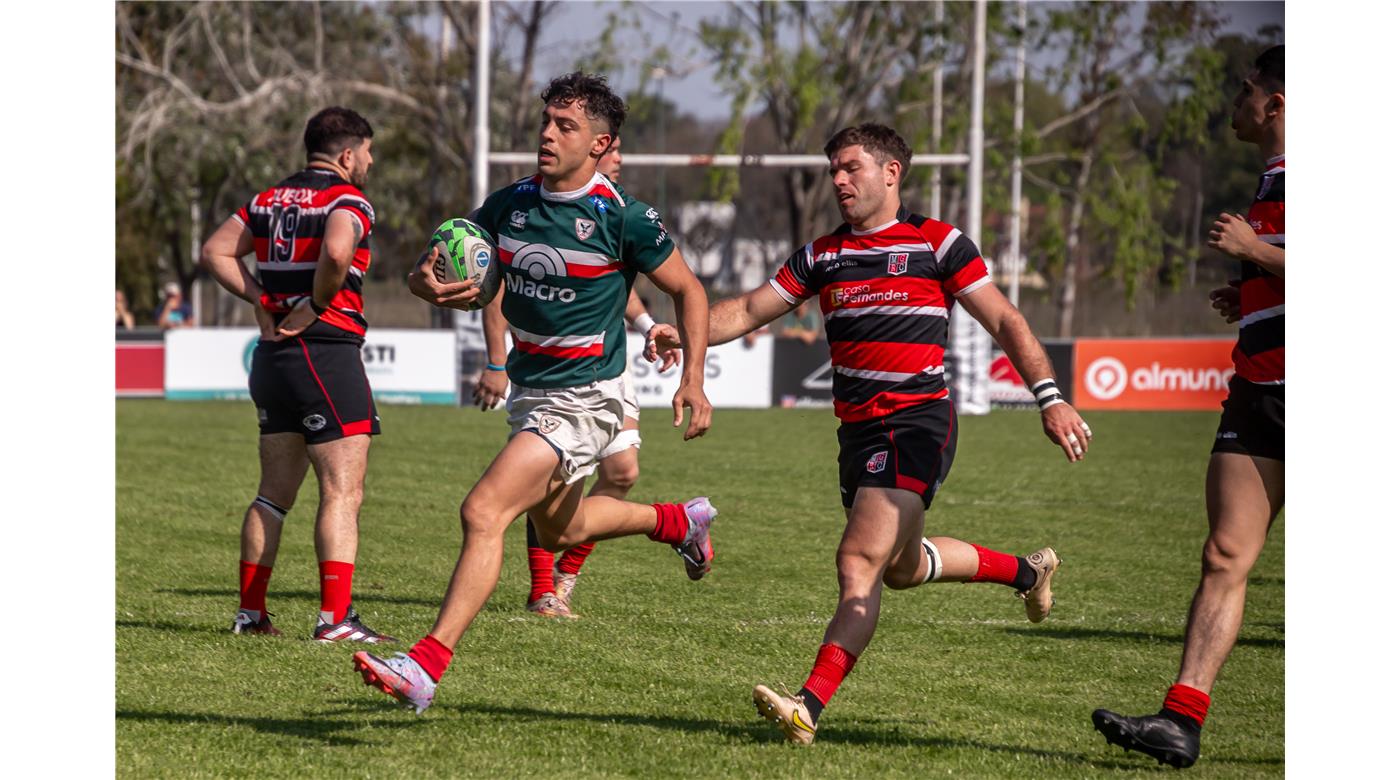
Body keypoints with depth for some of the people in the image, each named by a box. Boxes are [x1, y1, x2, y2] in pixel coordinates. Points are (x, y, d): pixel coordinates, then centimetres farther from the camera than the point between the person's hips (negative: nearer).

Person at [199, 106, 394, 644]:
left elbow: (215, 252, 13)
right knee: (342, 493, -6)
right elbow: (335, 253, -29)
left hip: (271, 355, 8)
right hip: (328, 352, -8)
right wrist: (316, 306, -14)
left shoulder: (271, 199, 13)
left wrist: (261, 299, 6)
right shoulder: (348, 202, -9)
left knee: (274, 492, 15)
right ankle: (336, 619, -13)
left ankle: (250, 611, 16)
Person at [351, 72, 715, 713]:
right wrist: (429, 284, -20)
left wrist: (693, 380, -11)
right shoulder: (509, 204, 1)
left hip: (584, 399, -8)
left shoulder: (623, 219, -14)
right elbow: (429, 274, 5)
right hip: (529, 390, 8)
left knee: (483, 512, -21)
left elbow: (687, 290, -1)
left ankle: (425, 667, -23)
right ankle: (681, 522, 51)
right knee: (558, 529, 26)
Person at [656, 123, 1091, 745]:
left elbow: (1004, 322, -1)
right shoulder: (822, 256, 13)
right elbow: (748, 310, 12)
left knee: (860, 563, -19)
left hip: (918, 421, -7)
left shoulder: (937, 243, -2)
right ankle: (1026, 570, 46)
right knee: (902, 567, 21)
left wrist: (1050, 397, -10)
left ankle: (810, 706, -28)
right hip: (858, 431, 7)